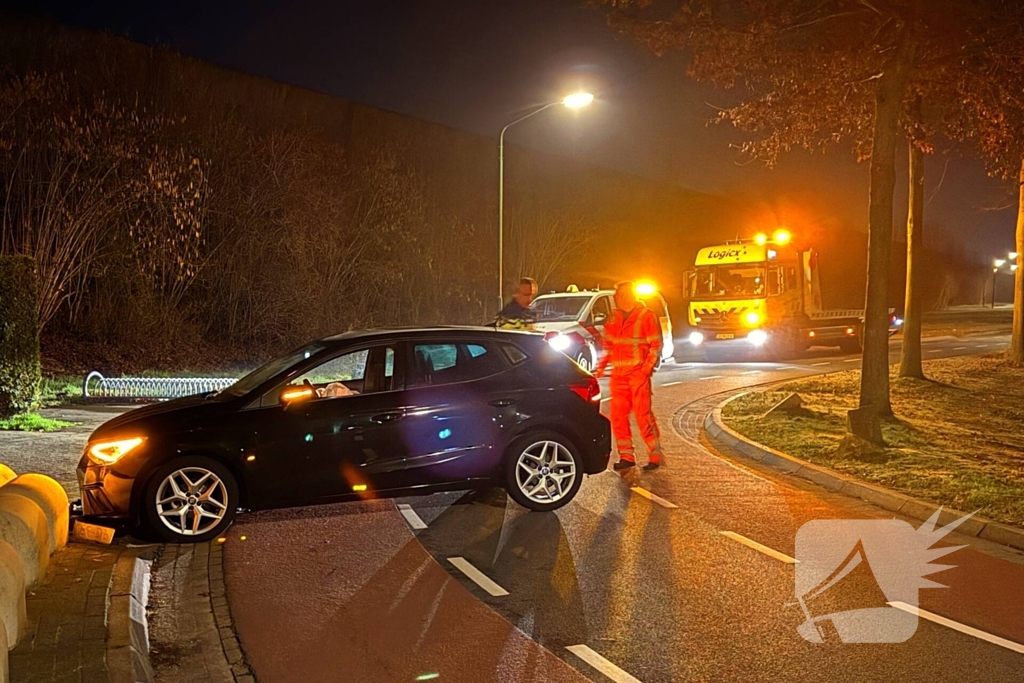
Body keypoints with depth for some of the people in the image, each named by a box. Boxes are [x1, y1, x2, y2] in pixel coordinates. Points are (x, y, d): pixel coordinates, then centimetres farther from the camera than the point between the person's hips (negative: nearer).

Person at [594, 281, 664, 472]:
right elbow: (608, 345, 21)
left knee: (643, 415, -7)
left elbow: (656, 345, -5)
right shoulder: (614, 318, 13)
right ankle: (626, 456, 13)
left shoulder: (646, 316, -5)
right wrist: (602, 365, 8)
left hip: (638, 374, -6)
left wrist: (646, 369, -15)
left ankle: (655, 456, 2)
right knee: (618, 415, 5)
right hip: (618, 374, 6)